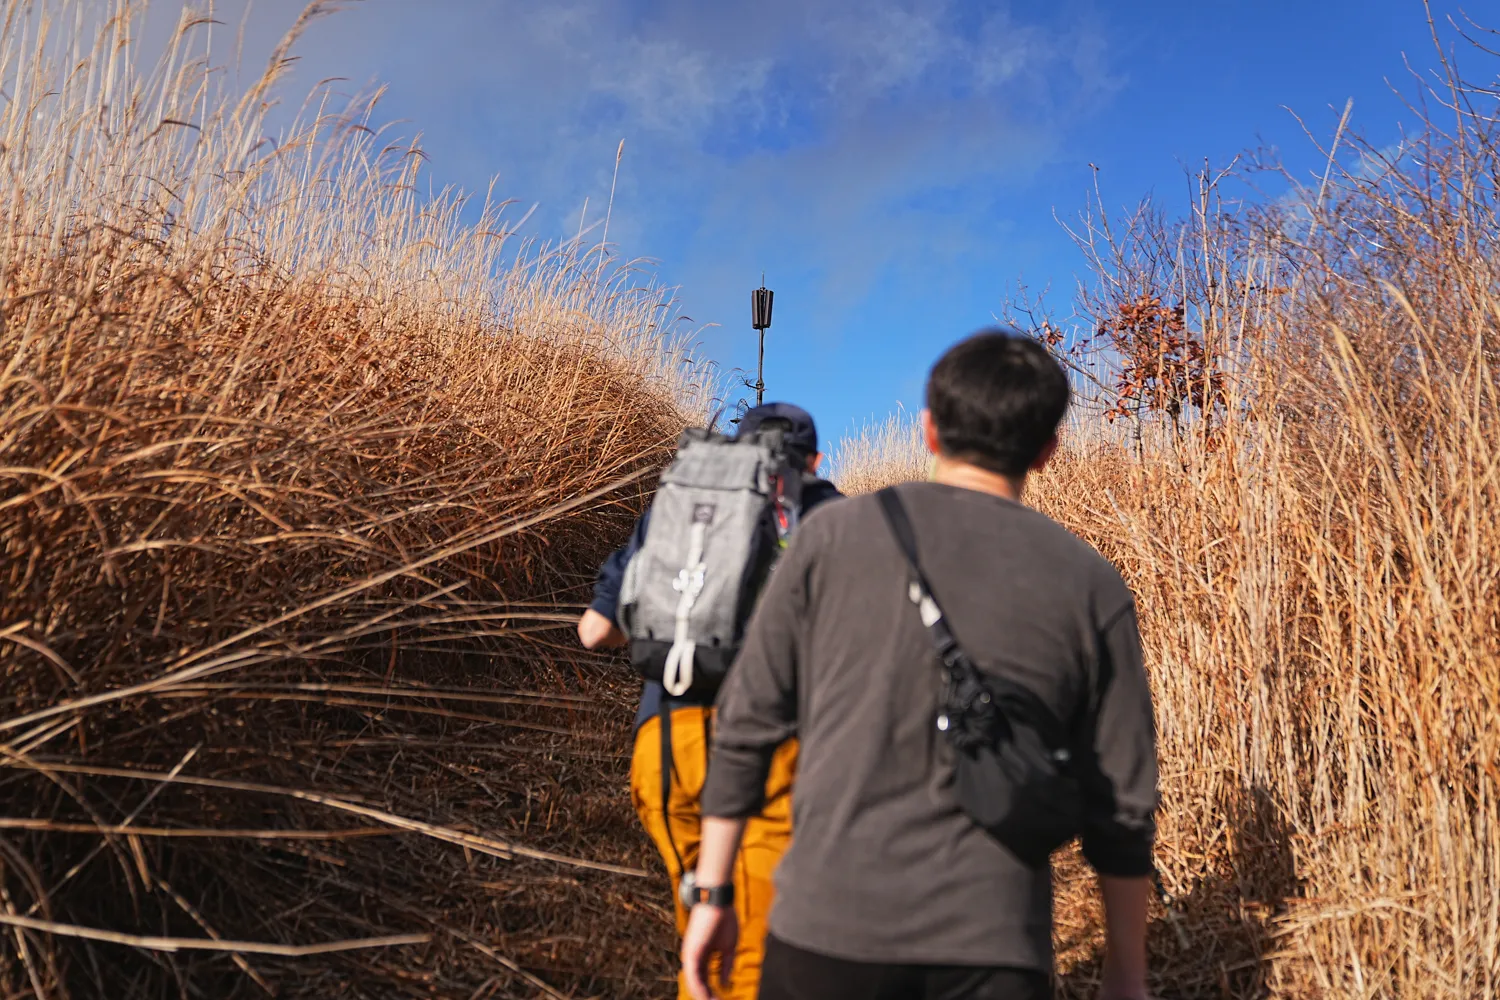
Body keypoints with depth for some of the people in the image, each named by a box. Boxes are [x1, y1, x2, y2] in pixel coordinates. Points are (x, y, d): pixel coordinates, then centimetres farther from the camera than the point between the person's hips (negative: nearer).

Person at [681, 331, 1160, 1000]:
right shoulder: (1090, 587, 0)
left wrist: (710, 893, 9)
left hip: (830, 924, 0)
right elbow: (1121, 805, 4)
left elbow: (746, 724, -1)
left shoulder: (834, 536, -2)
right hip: (991, 945, 1)